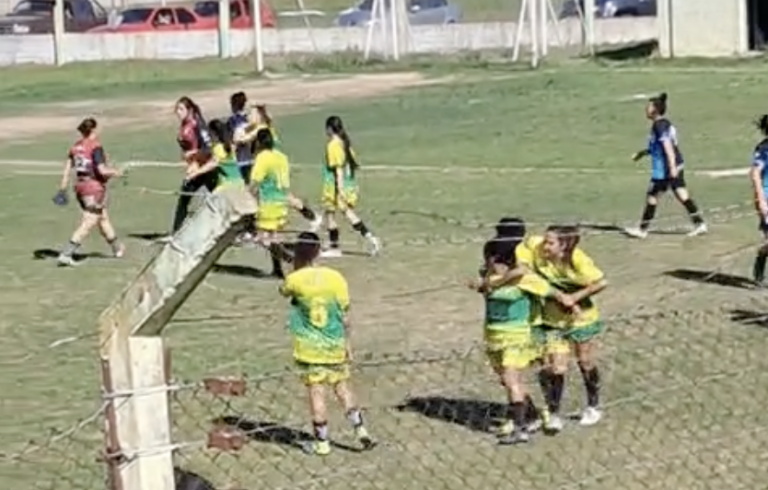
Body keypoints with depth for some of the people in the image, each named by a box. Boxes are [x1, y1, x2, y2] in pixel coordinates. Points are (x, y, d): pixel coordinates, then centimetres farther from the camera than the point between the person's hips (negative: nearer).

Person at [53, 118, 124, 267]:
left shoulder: (76, 147, 5)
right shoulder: (96, 147, -16)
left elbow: (67, 169, 4)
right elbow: (102, 170, -21)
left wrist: (62, 190, 8)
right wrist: (115, 172, -2)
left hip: (80, 186, 8)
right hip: (95, 188, -8)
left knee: (103, 218, 23)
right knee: (87, 224, -4)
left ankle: (117, 249, 39)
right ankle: (66, 254, -11)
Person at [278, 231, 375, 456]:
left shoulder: (296, 279, -11)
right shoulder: (336, 278, -4)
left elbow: (283, 291, 15)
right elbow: (345, 315, 2)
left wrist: (296, 268, 16)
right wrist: (347, 343, 12)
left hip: (309, 347, -2)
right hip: (335, 345, 2)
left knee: (316, 392, 2)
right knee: (342, 387, 15)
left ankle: (321, 442, 6)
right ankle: (360, 429, 9)